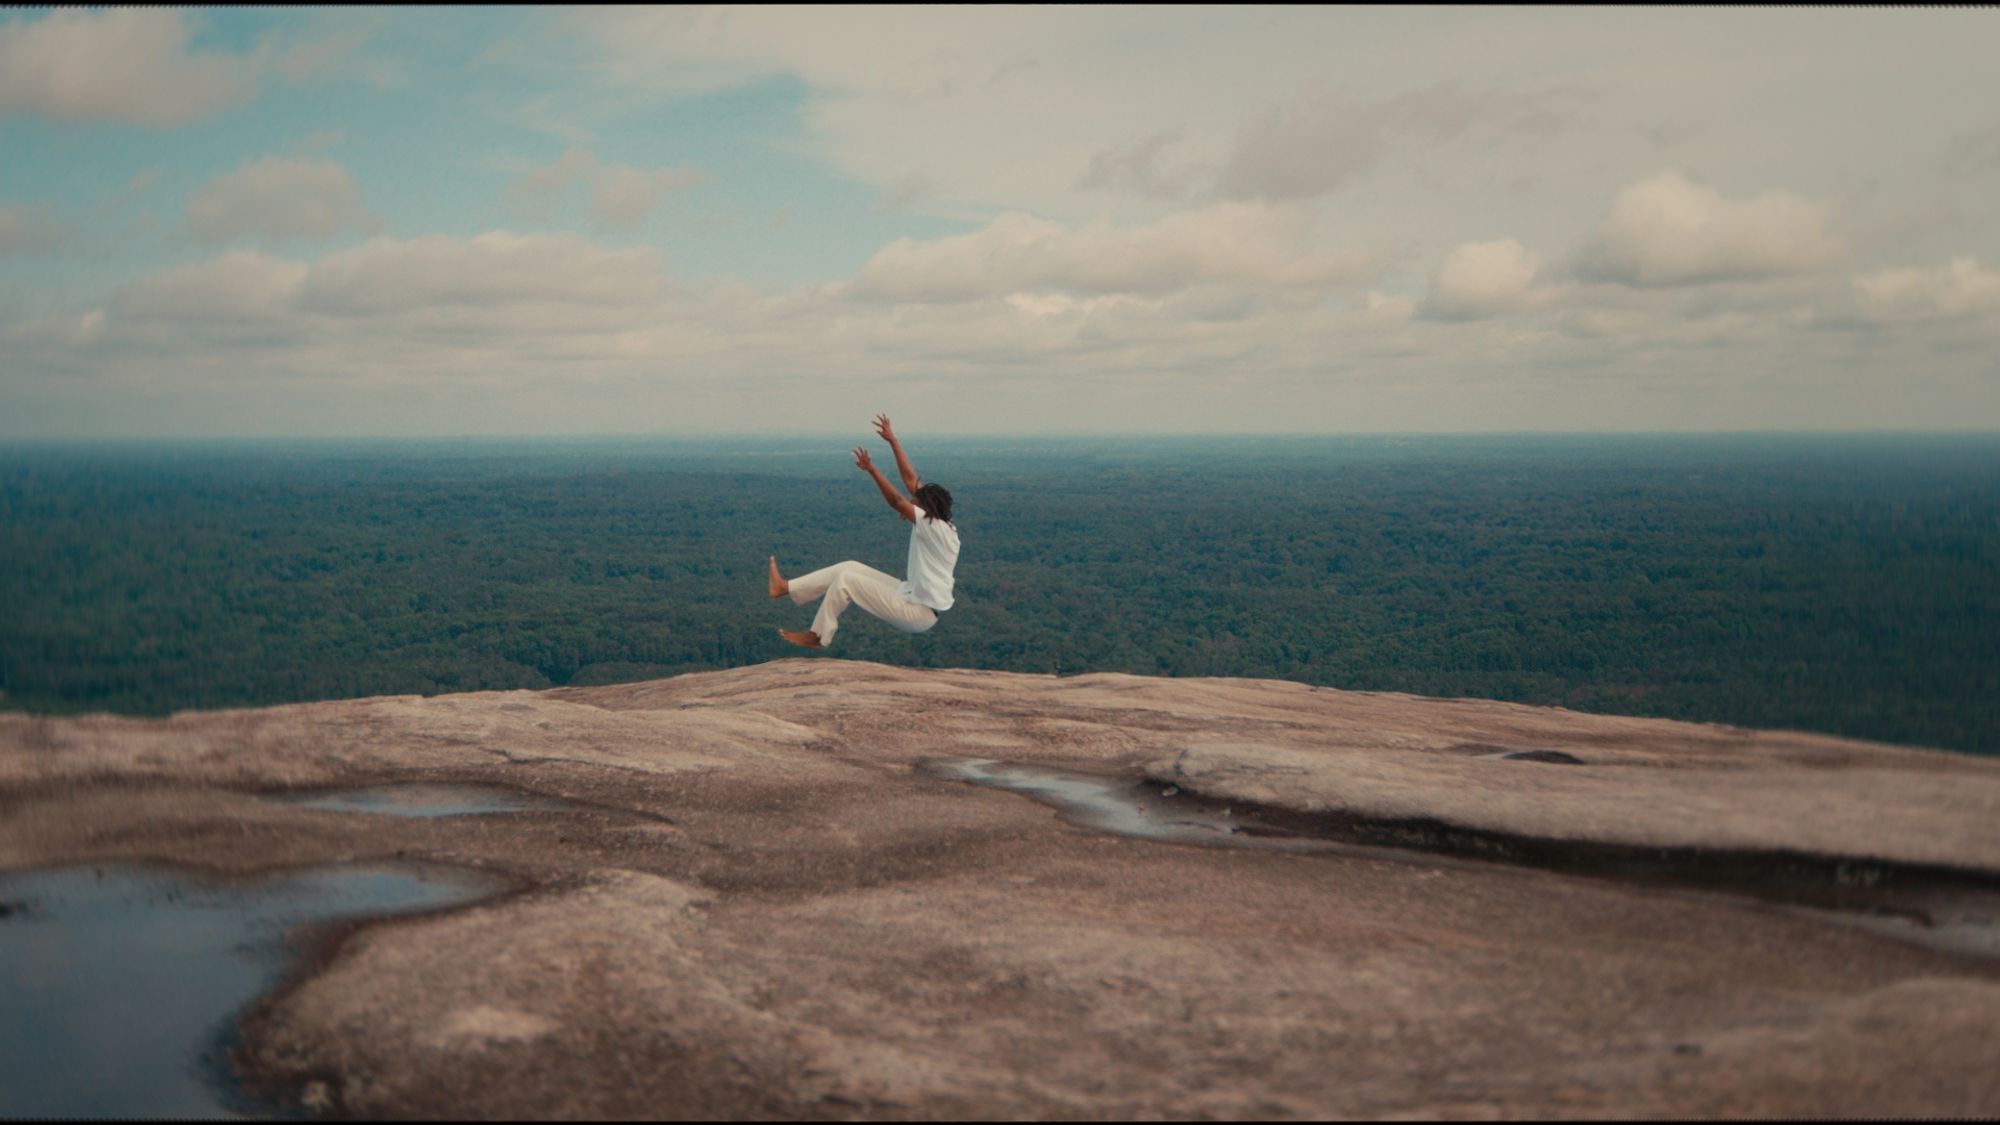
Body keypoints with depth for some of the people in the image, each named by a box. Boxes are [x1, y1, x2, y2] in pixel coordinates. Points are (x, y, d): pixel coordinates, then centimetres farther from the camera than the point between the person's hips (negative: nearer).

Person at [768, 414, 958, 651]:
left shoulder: (933, 526, -20)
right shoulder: (936, 522, 4)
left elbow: (897, 502, -26)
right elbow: (910, 479, 6)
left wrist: (871, 469, -25)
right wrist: (892, 439, 6)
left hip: (918, 612, -9)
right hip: (913, 596, 9)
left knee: (846, 580, -10)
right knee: (850, 568, 6)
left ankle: (817, 637, 3)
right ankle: (785, 587, 9)